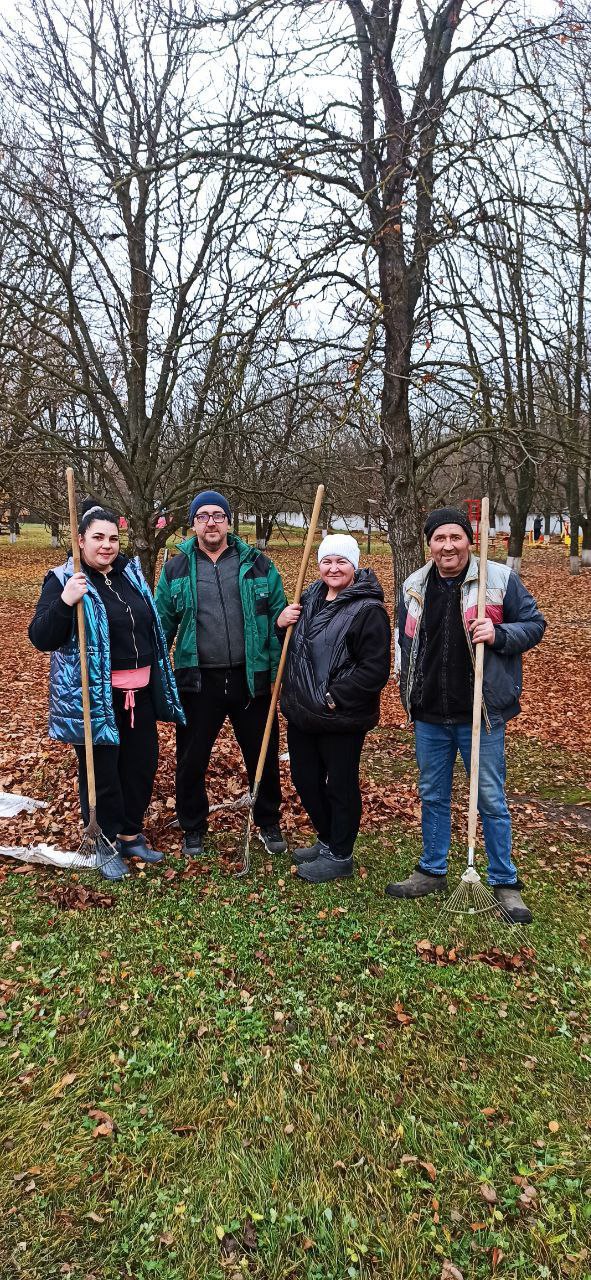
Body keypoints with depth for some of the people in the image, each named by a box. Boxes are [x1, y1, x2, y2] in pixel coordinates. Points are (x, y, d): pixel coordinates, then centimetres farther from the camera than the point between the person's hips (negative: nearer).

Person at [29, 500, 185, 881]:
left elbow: (151, 625, 21)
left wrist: (160, 681, 20)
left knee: (142, 764, 14)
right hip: (94, 696, -6)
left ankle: (132, 834, 32)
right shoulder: (63, 580, -9)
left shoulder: (131, 573, 9)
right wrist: (65, 602, -32)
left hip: (140, 691, 6)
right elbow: (41, 639, -16)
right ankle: (108, 845, 22)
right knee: (101, 771, 4)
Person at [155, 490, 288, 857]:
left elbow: (278, 618, 5)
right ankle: (193, 828, 32)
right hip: (199, 682, 0)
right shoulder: (176, 569, 4)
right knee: (192, 761, 11)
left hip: (251, 679, 0)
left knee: (263, 757, 12)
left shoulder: (258, 565, 3)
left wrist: (279, 671, -2)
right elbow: (162, 625, 7)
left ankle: (269, 823, 33)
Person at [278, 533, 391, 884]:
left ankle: (339, 856, 25)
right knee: (305, 780, 19)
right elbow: (291, 646, 22)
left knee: (341, 786, 7)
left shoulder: (368, 609, -15)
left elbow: (375, 670, -19)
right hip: (301, 713, 8)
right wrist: (280, 622, 0)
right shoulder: (311, 598, 9)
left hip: (342, 719, -8)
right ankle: (327, 841, 40)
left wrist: (334, 697, -21)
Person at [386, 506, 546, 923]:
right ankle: (432, 872, 32)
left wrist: (499, 634, -21)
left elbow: (534, 624, -1)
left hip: (480, 715, -4)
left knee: (491, 800, 6)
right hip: (429, 716, 4)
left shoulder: (500, 578, -8)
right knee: (432, 796, 16)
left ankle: (505, 883, 22)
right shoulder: (414, 587, 5)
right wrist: (411, 694, 15)